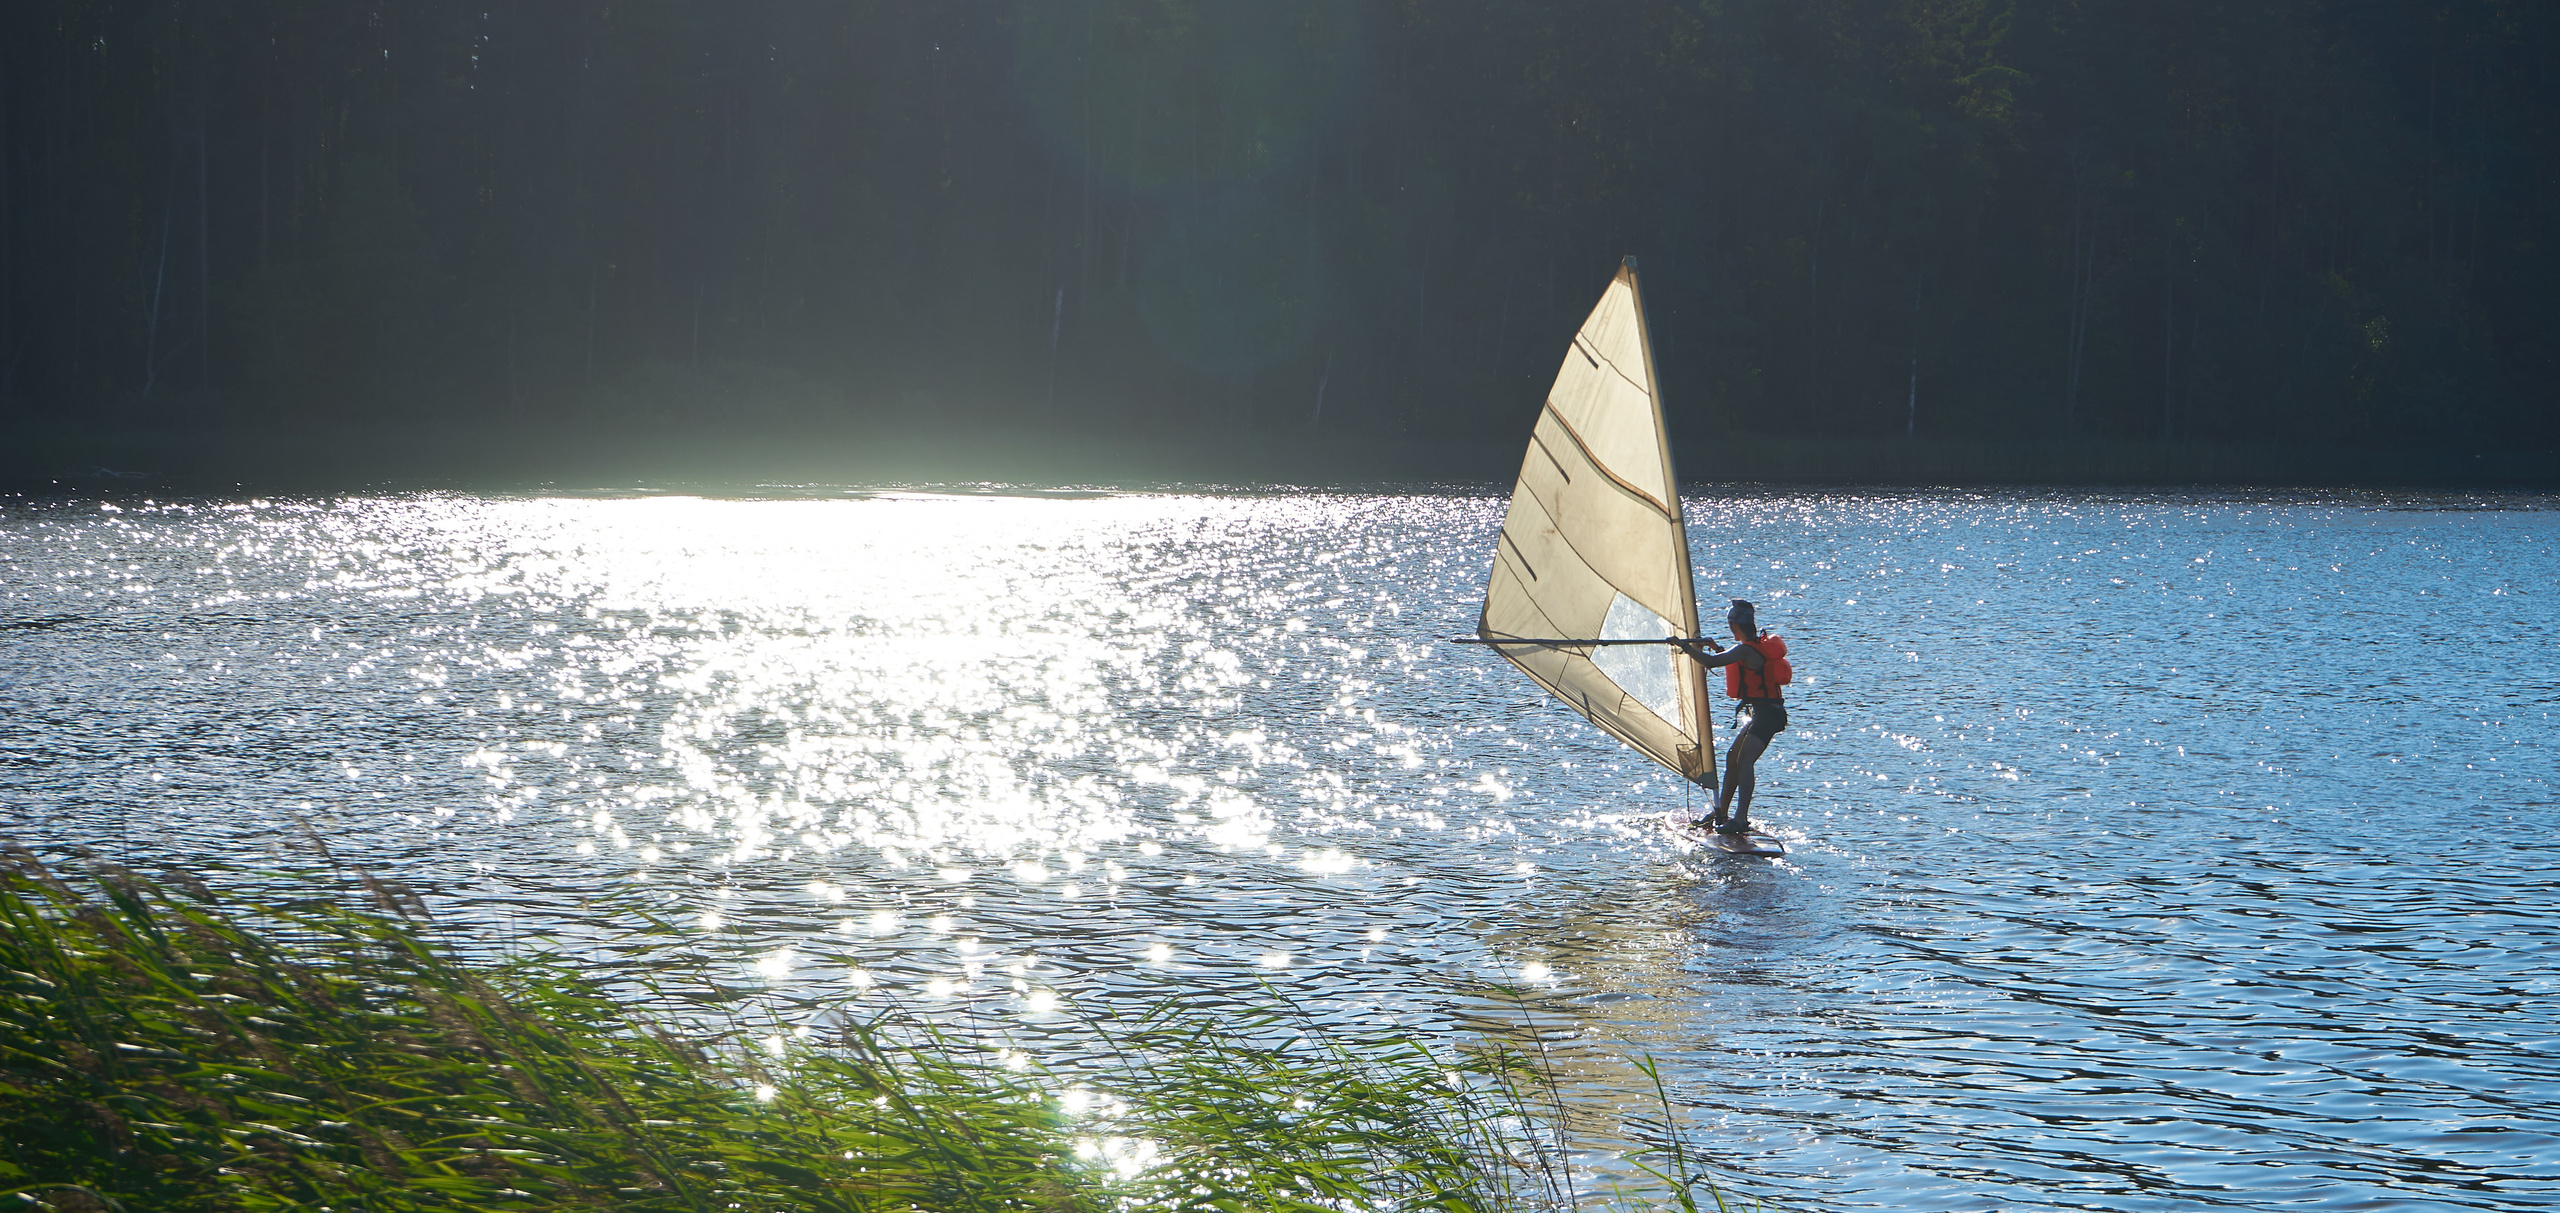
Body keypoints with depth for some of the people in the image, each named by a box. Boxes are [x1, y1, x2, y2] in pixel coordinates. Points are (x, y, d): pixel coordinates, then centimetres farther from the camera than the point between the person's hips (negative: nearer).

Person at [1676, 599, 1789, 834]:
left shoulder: (1745, 650, -17)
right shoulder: (1759, 645, 14)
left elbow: (1711, 662, -26)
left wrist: (1686, 647, -13)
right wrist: (1716, 647, 33)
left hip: (1767, 714, -11)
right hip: (1759, 712, 11)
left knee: (1744, 760, -20)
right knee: (1732, 757, 15)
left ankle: (1741, 819, -29)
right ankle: (1722, 813, 23)